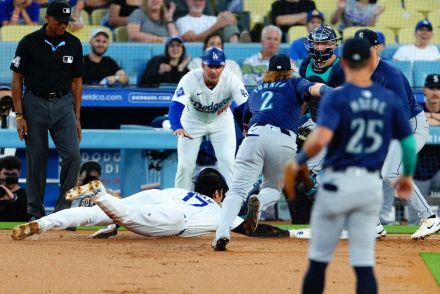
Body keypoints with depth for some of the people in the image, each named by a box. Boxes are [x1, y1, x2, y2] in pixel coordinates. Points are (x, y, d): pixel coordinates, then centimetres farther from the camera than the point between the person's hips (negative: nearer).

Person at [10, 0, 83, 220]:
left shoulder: (73, 44, 5)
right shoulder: (29, 43, -5)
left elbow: (76, 82, 11)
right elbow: (17, 80, -1)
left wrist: (77, 117, 7)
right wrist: (19, 115, -8)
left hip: (63, 103, 2)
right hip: (35, 103, -2)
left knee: (72, 156, -12)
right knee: (36, 160, 2)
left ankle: (63, 210, -3)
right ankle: (35, 213, 12)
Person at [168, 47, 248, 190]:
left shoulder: (232, 80, -30)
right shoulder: (190, 79, -33)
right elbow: (176, 106, -42)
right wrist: (177, 128, -62)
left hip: (221, 121, 1)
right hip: (193, 121, -1)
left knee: (228, 162, -10)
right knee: (185, 165, -4)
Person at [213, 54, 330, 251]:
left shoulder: (256, 92, 32)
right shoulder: (294, 84, 23)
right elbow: (313, 88, 3)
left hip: (256, 134, 1)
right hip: (285, 140, -1)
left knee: (238, 189, -4)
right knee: (273, 188, 19)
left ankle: (222, 232, -28)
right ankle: (259, 202, -18)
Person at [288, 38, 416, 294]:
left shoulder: (337, 98, -11)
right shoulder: (389, 99, 2)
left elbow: (321, 139, -26)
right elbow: (409, 142, 6)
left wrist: (300, 161, -8)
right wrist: (408, 176, 23)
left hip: (337, 183, -3)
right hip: (372, 184, 3)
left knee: (319, 260, 9)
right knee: (364, 264, 4)